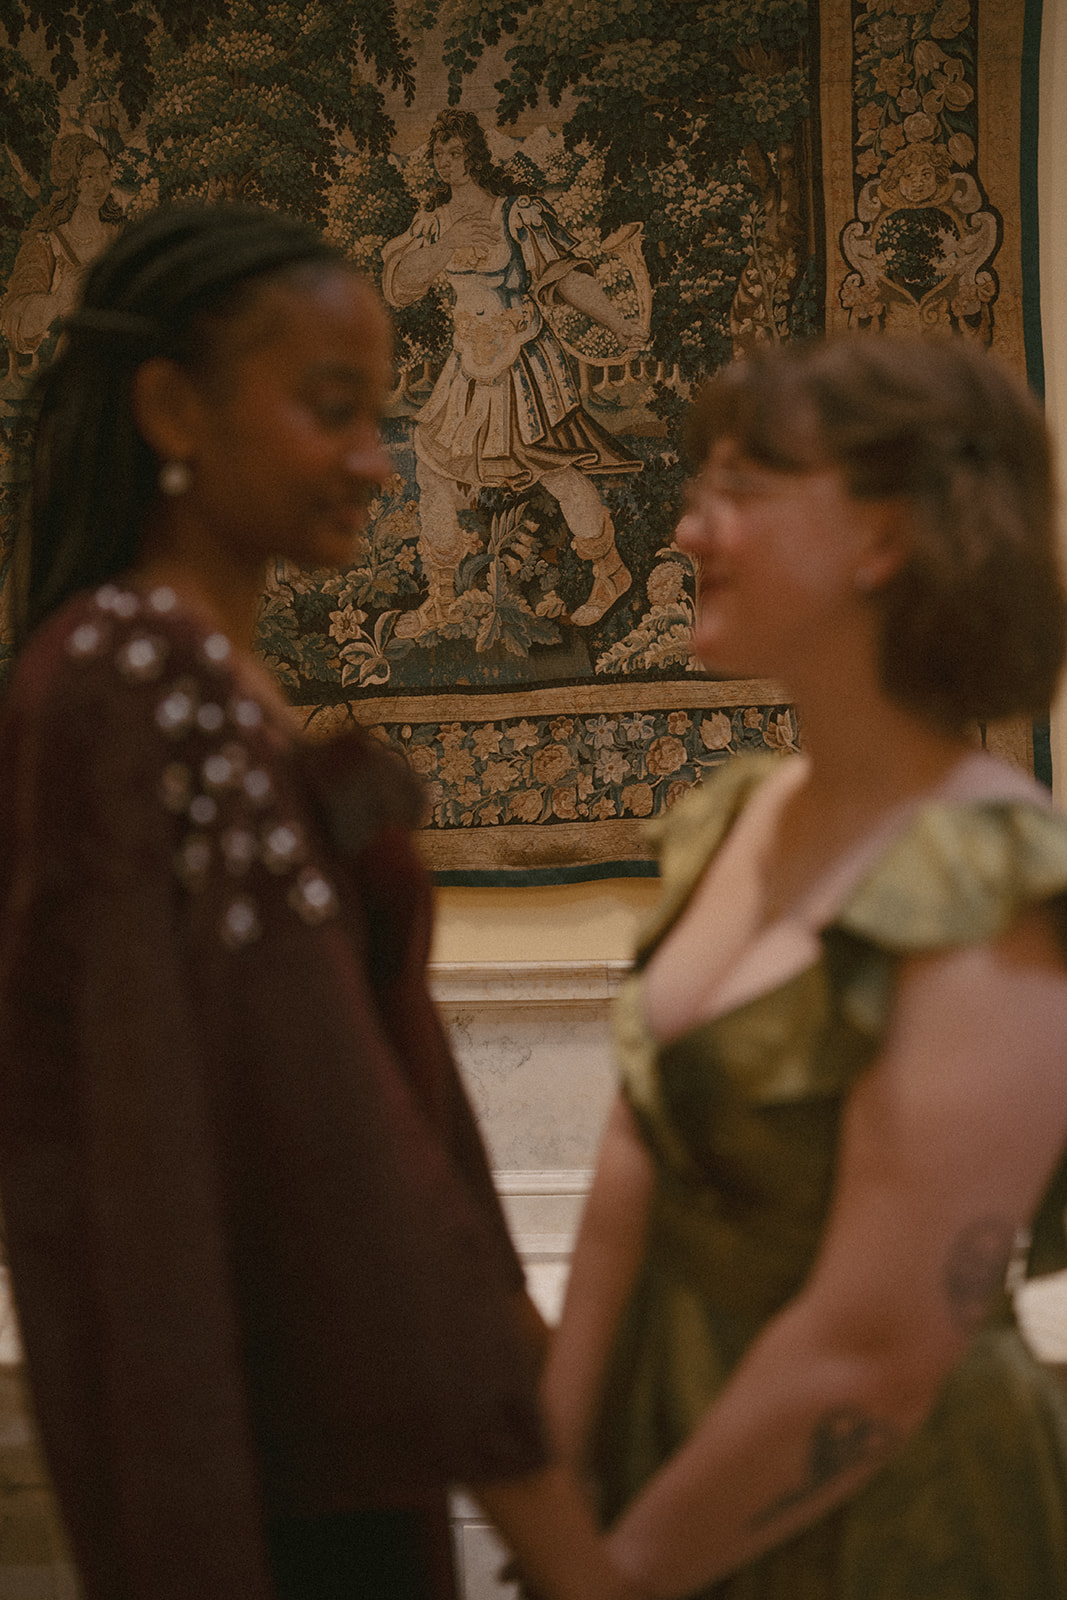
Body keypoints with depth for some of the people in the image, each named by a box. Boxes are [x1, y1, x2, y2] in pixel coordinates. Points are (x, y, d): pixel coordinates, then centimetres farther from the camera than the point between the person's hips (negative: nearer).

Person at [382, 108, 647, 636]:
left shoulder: (518, 212, -11)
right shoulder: (436, 220, 5)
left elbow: (567, 274, -10)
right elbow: (398, 285, 0)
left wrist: (617, 323, -19)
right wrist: (447, 246, -16)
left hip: (525, 364, -6)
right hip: (470, 365, 6)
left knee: (556, 470, -1)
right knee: (434, 470, 7)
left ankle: (610, 572, 20)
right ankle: (440, 598, 20)